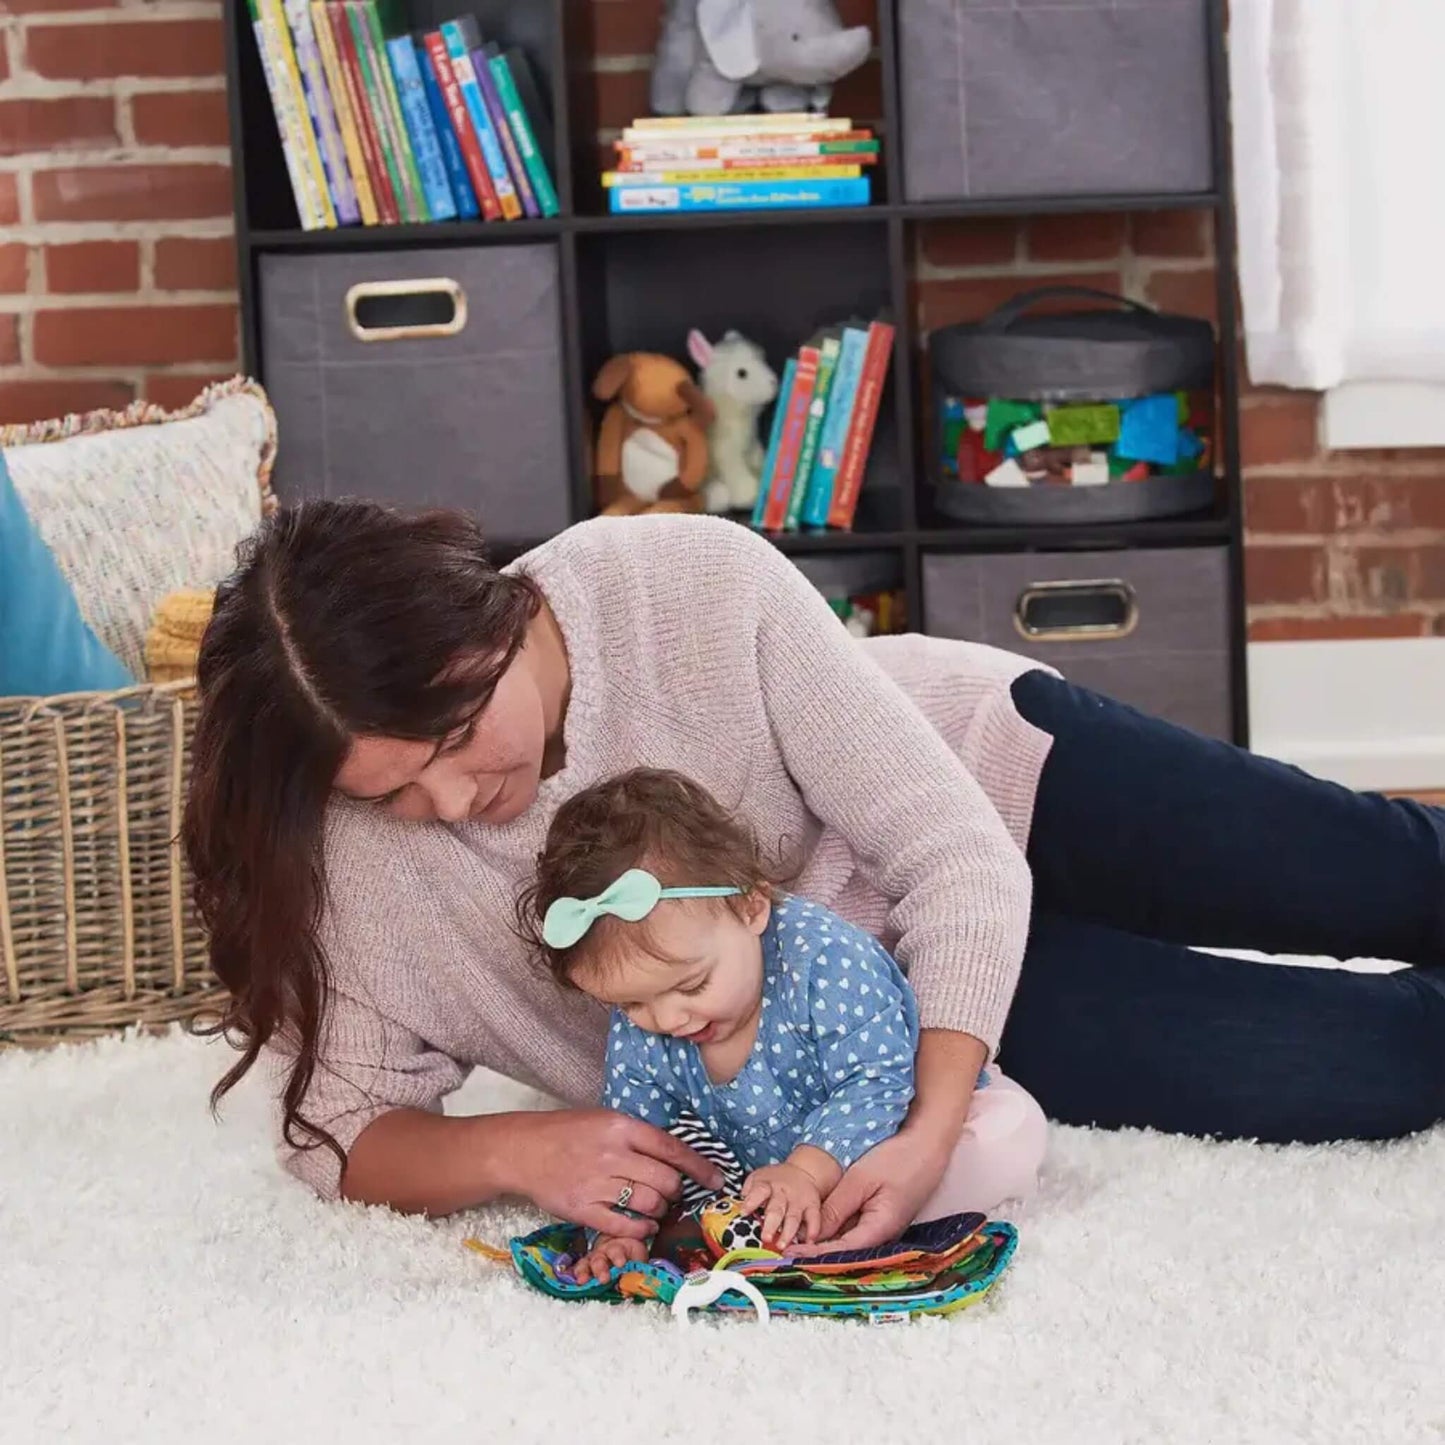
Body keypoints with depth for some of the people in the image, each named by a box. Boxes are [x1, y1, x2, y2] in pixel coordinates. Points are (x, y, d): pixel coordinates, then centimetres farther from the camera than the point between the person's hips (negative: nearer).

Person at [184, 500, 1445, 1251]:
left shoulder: (698, 586, -34)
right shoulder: (355, 856, -27)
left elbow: (957, 852, -29)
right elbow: (340, 1124, -19)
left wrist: (934, 1127, -42)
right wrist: (517, 1148, -40)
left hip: (992, 773, -1)